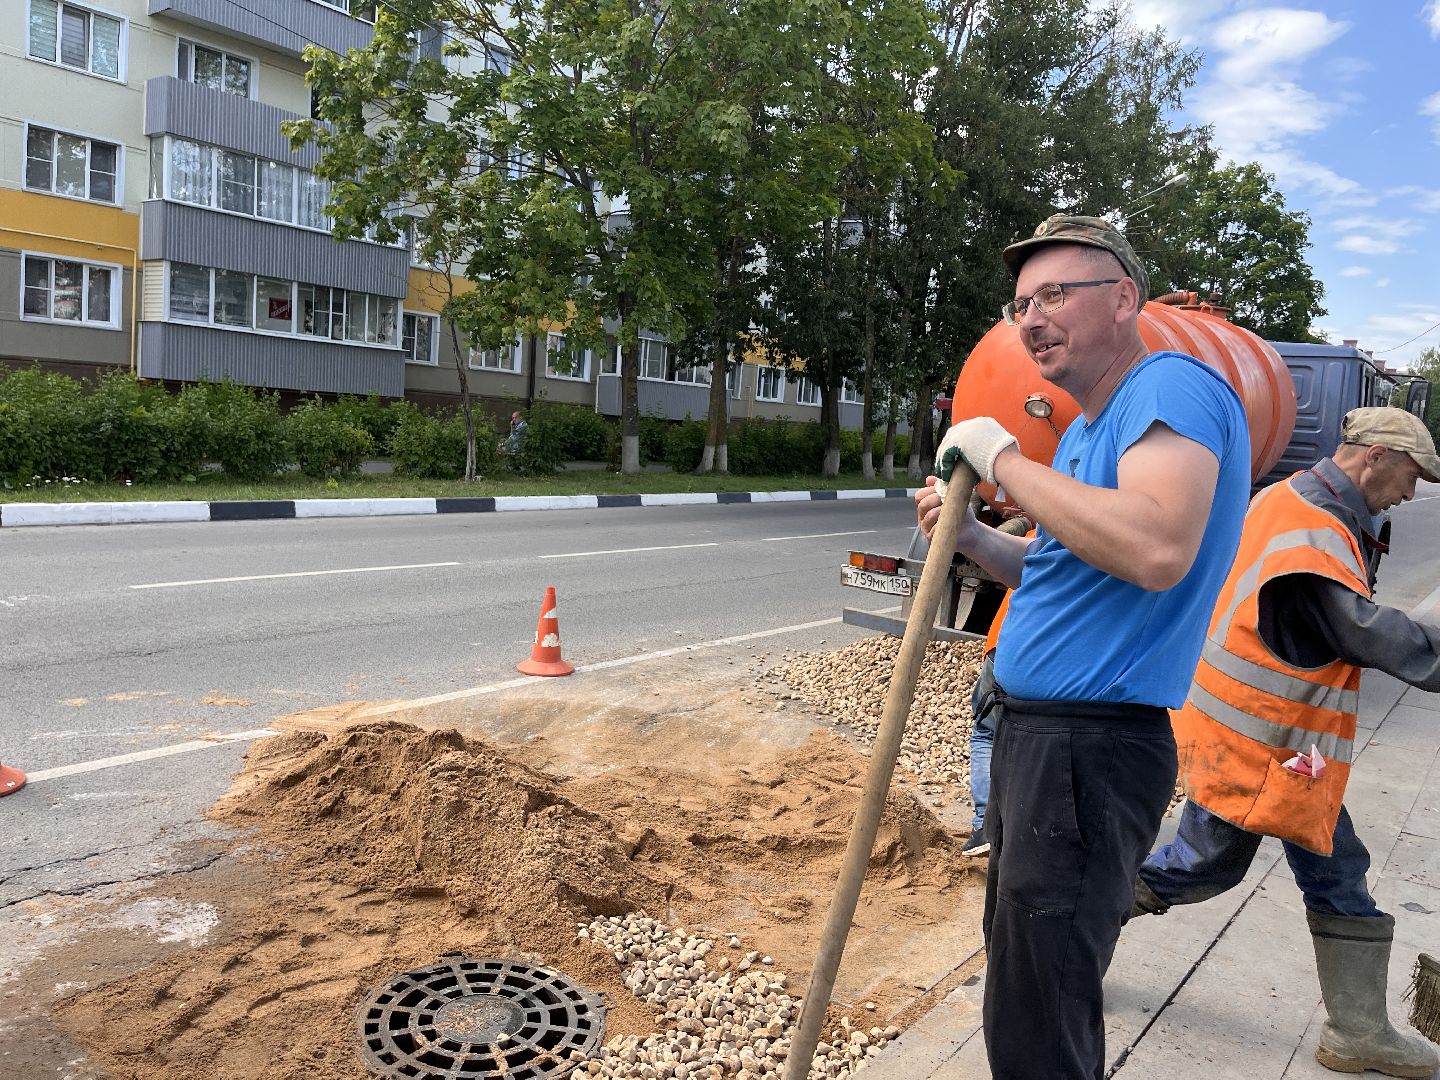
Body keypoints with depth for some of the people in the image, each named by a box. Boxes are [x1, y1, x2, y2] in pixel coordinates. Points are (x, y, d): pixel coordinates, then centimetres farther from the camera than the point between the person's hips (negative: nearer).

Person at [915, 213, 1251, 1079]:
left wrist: (1005, 461, -22)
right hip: (1032, 735, 11)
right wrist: (972, 537, 5)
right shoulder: (1086, 429, 16)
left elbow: (1156, 551, -34)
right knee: (1017, 960, 25)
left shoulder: (1172, 385, -15)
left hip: (1094, 748, -10)